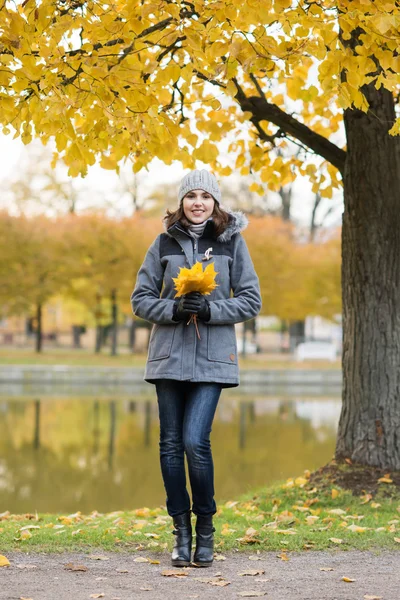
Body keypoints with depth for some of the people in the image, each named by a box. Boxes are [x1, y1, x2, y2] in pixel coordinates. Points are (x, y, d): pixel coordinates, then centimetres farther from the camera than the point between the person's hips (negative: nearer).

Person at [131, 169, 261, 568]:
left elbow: (251, 300, 2)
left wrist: (210, 309, -13)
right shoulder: (165, 242, 6)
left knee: (195, 441, -12)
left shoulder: (232, 242, 3)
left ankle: (205, 526, 8)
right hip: (169, 355, 2)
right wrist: (173, 309, -12)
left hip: (212, 357, -2)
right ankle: (181, 530, 17)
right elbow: (141, 298, 6)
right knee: (171, 444, 4)